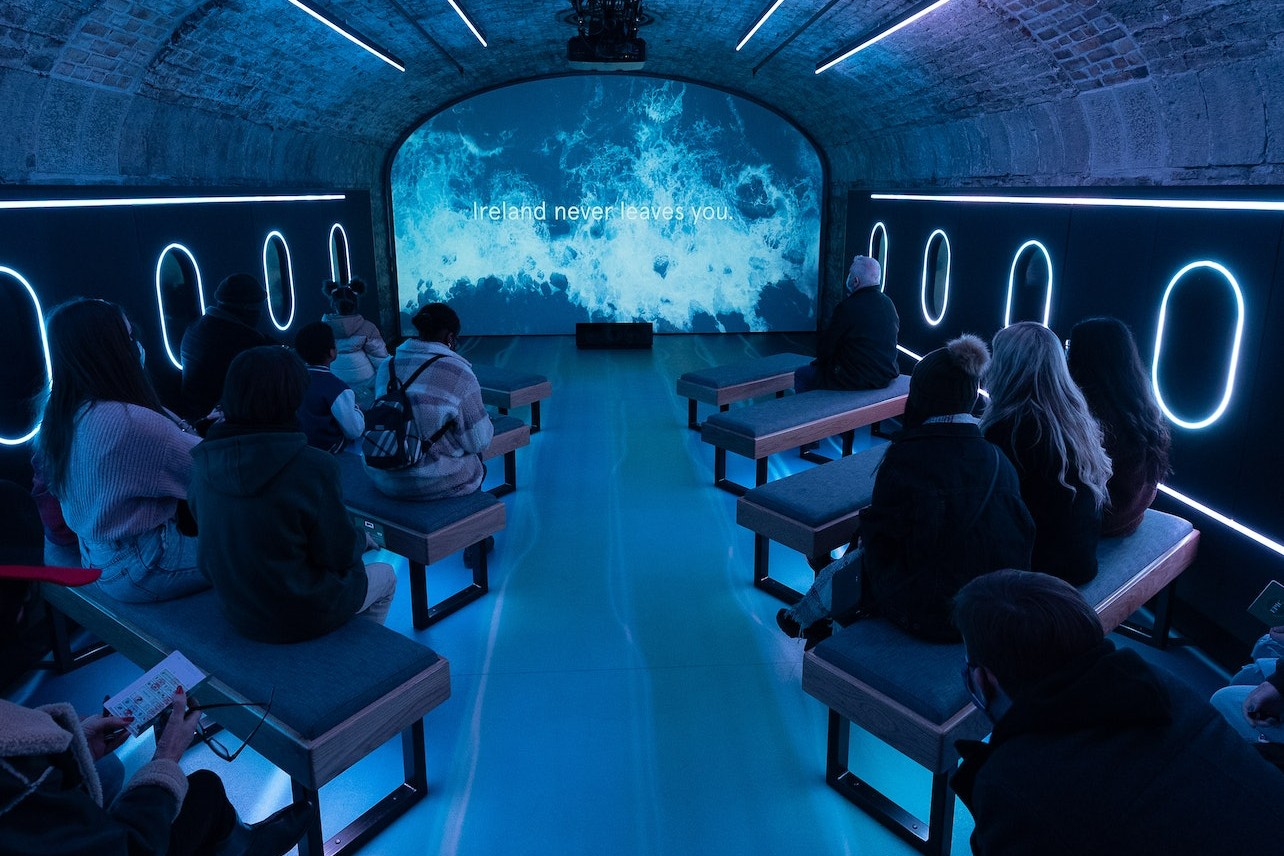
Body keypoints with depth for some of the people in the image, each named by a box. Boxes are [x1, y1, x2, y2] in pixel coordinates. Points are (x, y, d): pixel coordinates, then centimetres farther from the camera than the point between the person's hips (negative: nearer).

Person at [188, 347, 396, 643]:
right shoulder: (312, 466, -27)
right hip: (303, 616, -5)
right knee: (385, 576, 24)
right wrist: (361, 539, 4)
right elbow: (340, 554, -19)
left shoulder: (205, 463, -10)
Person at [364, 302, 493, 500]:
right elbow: (478, 442, -12)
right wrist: (488, 428, 10)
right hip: (435, 483, -5)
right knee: (476, 459, 28)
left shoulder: (387, 366, 1)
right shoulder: (459, 374, -16)